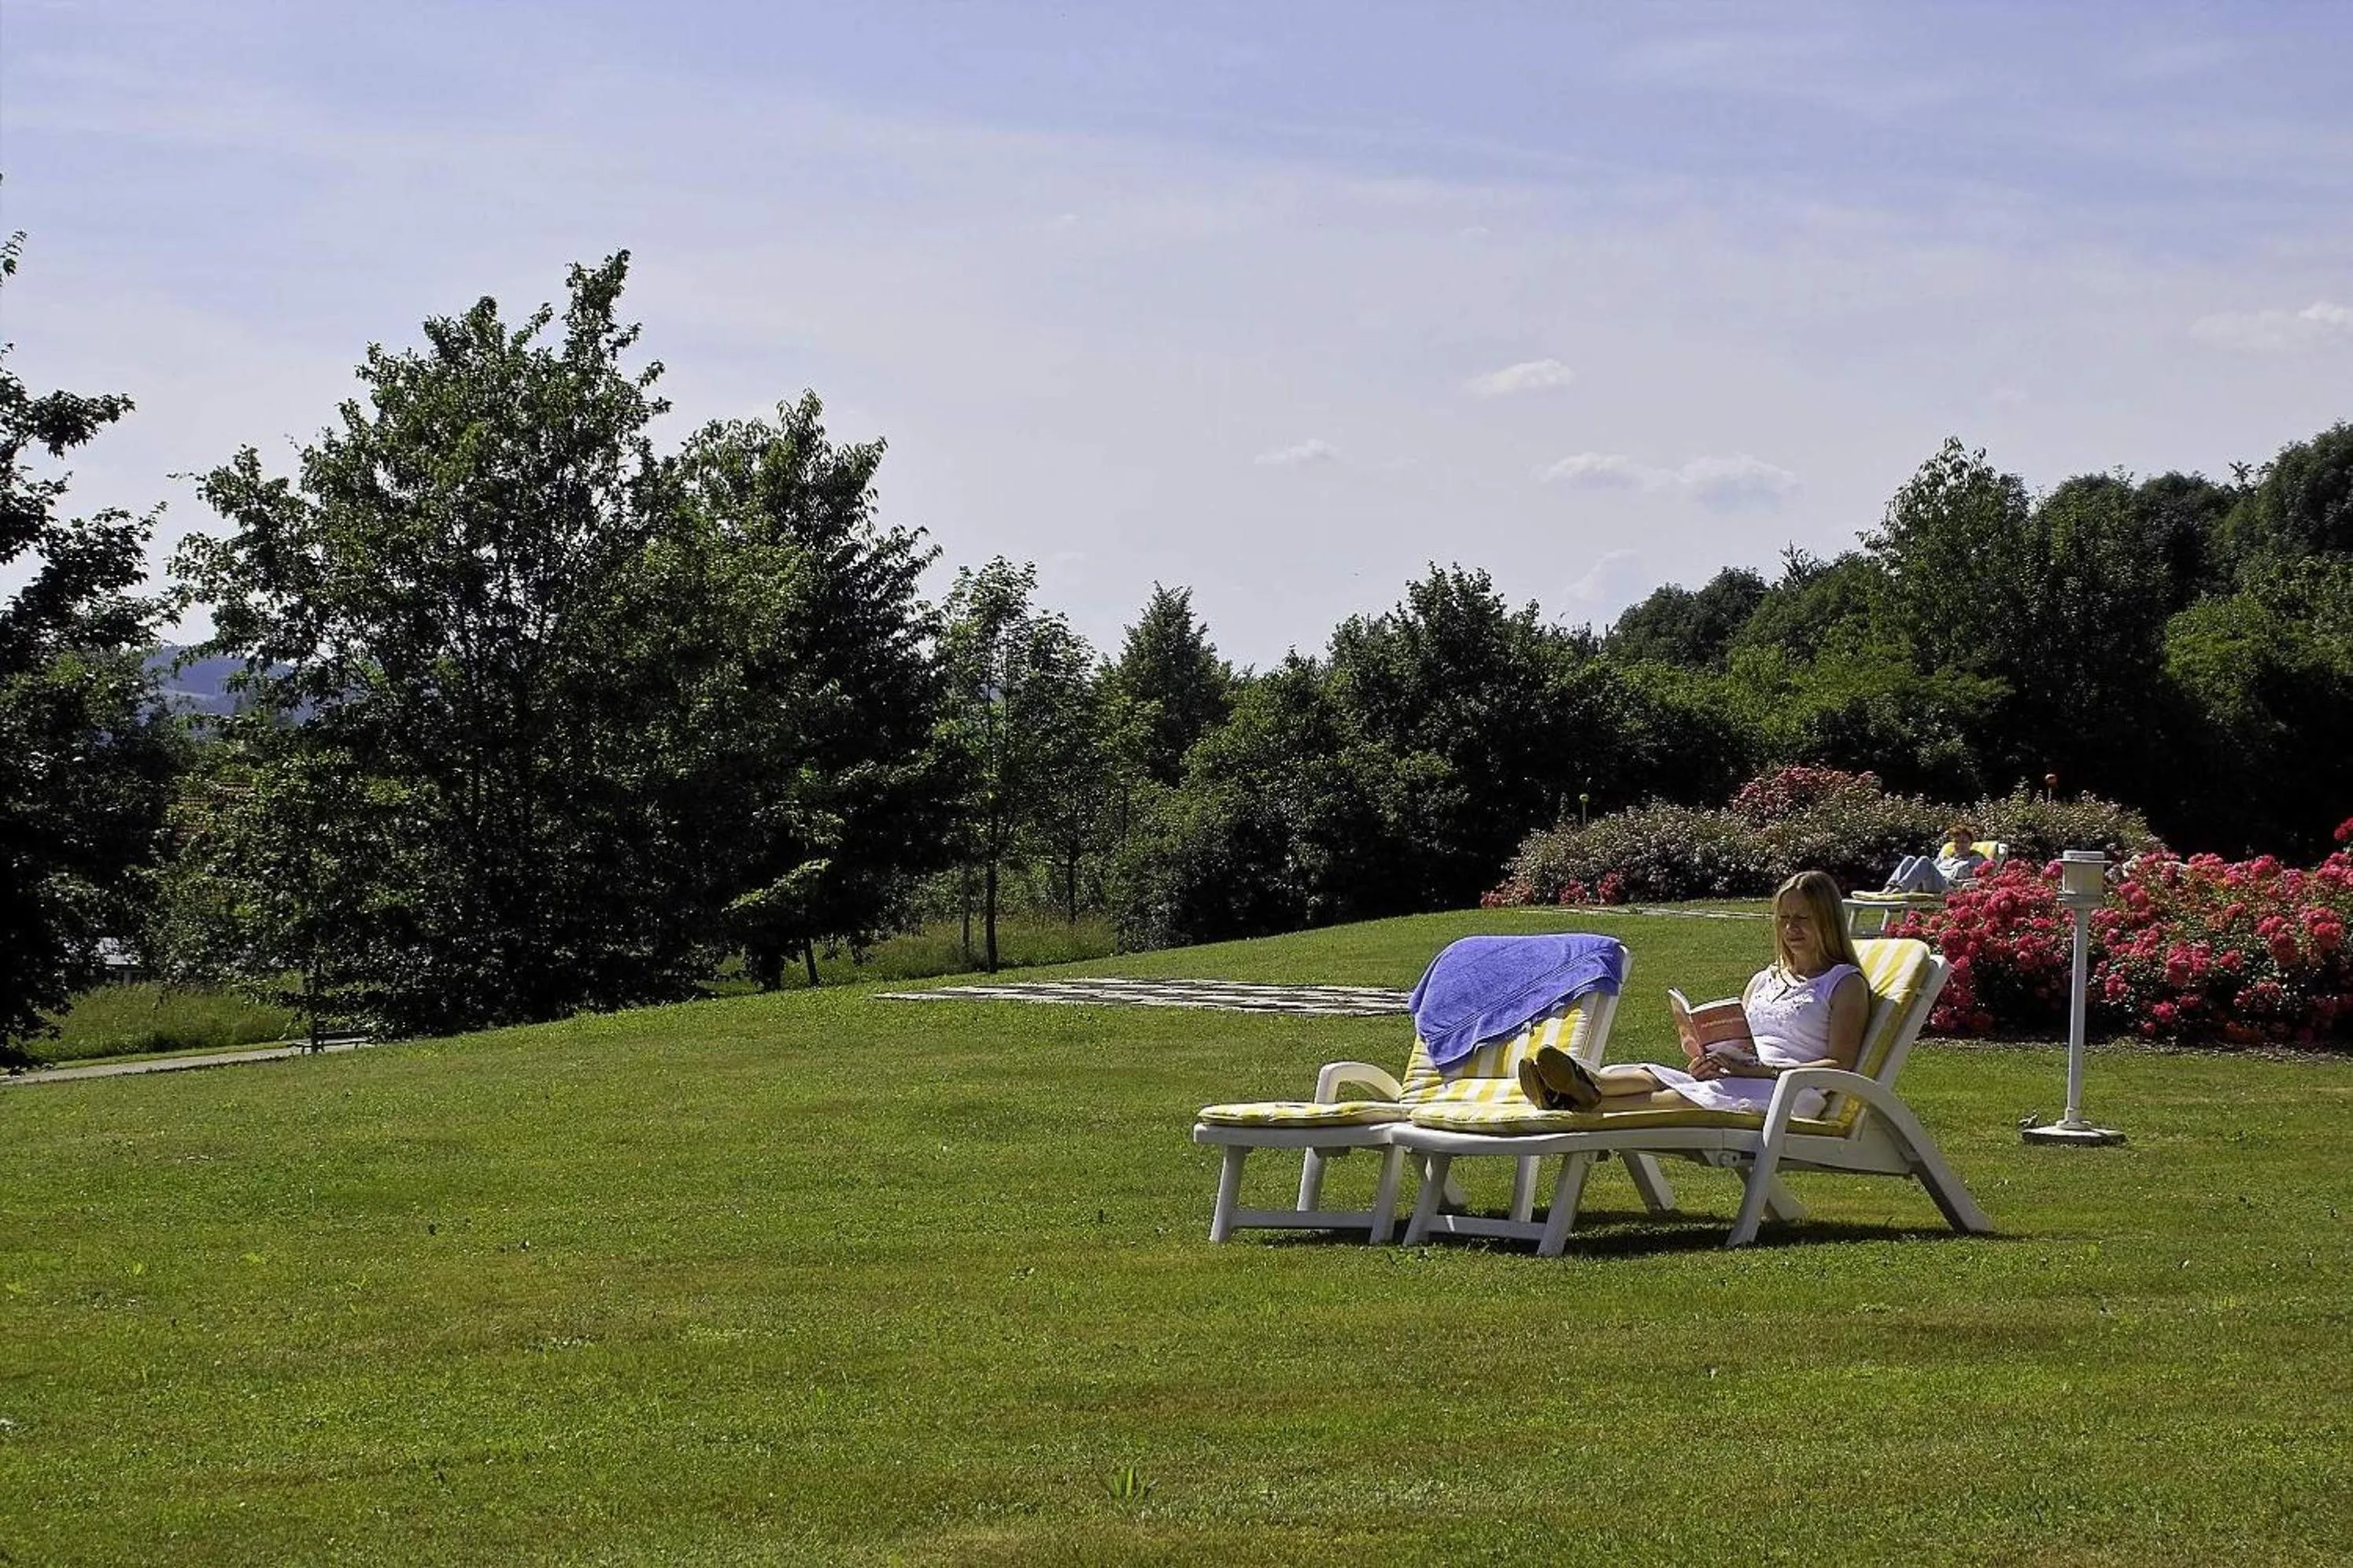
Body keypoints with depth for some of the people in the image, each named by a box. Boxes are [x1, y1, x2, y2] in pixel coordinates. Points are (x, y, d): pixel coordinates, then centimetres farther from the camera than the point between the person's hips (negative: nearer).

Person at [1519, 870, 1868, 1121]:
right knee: (1653, 1073, -24)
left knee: (1718, 1093, -37)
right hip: (1737, 1081, 7)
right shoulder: (1765, 980, 30)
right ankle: (1588, 1082, -57)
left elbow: (1840, 1066, -5)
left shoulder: (1845, 983, 8)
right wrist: (1710, 1063, 0)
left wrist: (1758, 1069, -14)